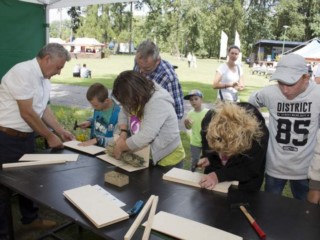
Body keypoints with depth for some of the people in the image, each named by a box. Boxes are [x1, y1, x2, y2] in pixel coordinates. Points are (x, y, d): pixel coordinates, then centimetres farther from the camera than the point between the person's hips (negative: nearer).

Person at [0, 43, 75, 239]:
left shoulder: (44, 78, 5)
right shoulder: (23, 72, -22)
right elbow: (27, 113, -22)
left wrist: (61, 131, 8)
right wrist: (50, 136, -13)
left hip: (26, 135, 9)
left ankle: (31, 218, 38)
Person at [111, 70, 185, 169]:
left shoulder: (158, 103, -31)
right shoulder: (136, 98, -6)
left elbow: (145, 137, -35)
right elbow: (123, 113, 9)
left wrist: (120, 147, -21)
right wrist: (123, 134, -9)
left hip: (167, 160, -8)